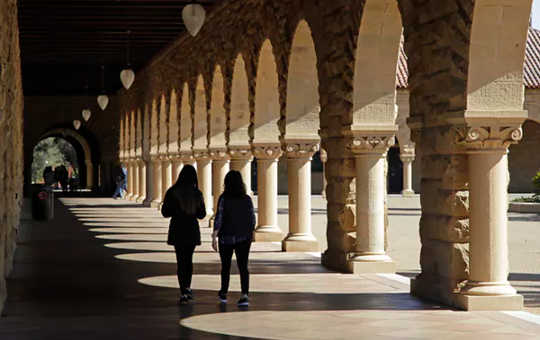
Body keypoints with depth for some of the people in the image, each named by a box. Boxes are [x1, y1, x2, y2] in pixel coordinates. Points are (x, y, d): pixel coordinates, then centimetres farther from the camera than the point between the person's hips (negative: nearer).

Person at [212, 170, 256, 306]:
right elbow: (252, 219, 4)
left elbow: (219, 218, -14)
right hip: (244, 238, 1)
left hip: (226, 238, -1)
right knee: (243, 267, 0)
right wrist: (250, 234, 19)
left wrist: (214, 236, -12)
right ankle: (245, 295, -16)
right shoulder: (247, 199, -1)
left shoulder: (224, 198, -10)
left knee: (225, 266, 16)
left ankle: (223, 294, 28)